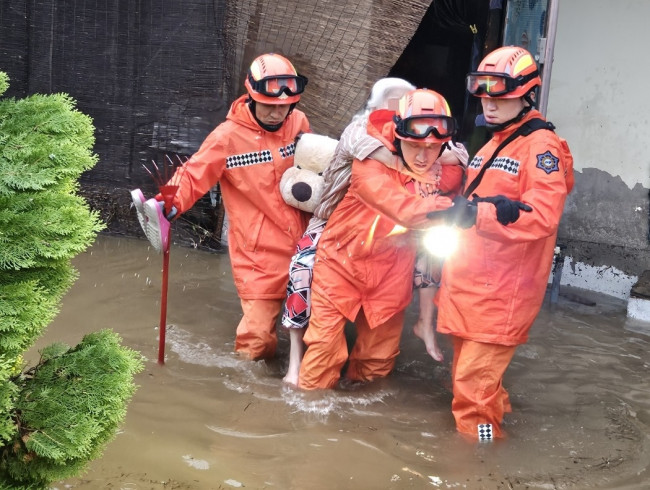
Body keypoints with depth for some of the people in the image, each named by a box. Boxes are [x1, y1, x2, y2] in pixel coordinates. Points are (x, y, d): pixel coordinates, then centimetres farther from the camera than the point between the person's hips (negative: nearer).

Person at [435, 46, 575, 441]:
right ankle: (493, 424, 33)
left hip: (503, 291, -9)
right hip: (470, 284, 9)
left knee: (474, 379, -7)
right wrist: (457, 209, 6)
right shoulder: (492, 145, 19)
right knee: (468, 375, 16)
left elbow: (543, 213, -24)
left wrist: (481, 213, -31)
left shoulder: (542, 146, -10)